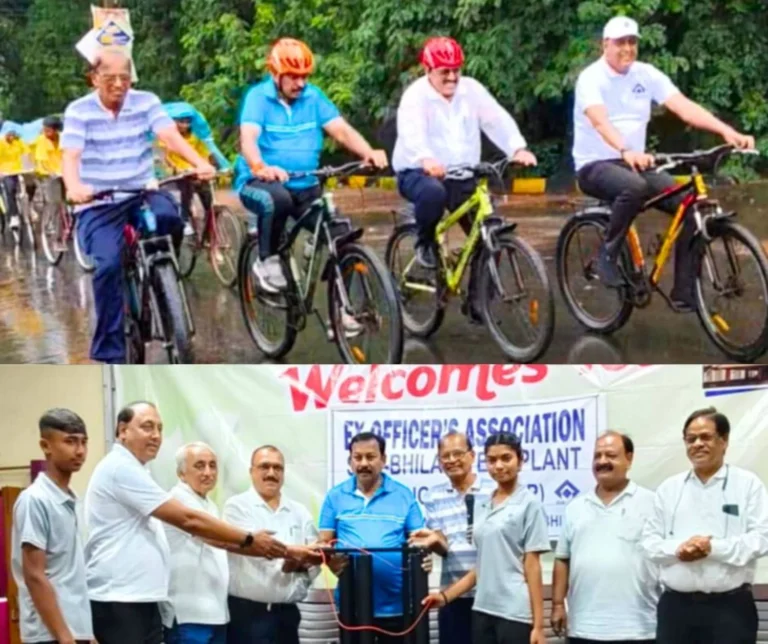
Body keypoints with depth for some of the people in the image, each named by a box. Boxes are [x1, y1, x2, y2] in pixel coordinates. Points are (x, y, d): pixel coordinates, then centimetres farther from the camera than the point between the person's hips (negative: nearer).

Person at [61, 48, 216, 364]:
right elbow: (71, 156, -15)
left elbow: (171, 136, -14)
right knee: (108, 265, -22)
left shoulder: (146, 102, 1)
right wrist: (74, 187, -38)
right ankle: (110, 353, -13)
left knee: (168, 216, -32)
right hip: (99, 204, -2)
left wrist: (199, 163, -33)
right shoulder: (79, 111, -3)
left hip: (142, 193, 2)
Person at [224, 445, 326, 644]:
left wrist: (297, 564, -15)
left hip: (287, 613, 5)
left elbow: (314, 560, 6)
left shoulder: (299, 513, 14)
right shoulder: (237, 506, 1)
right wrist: (291, 552, -23)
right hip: (247, 612, -5)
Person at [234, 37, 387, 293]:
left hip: (305, 187, 4)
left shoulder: (313, 97, 4)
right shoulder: (258, 97, -7)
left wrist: (369, 153, -27)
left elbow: (342, 130, -6)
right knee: (276, 199, -38)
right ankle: (267, 260, -16)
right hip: (260, 183, -4)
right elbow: (248, 138, -23)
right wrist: (261, 167, -45)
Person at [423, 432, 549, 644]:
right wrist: (446, 595, 10)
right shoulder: (485, 507, 15)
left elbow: (532, 566, -8)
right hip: (483, 611, 7)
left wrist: (538, 625, -11)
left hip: (516, 614, -6)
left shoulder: (529, 504, -3)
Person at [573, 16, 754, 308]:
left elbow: (684, 106, -9)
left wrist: (727, 131, -24)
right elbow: (600, 121, -30)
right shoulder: (591, 78, -12)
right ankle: (608, 256, -18)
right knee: (634, 186, -40)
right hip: (595, 165, -6)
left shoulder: (646, 74, 3)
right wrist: (626, 151, -50)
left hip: (636, 162, 6)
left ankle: (685, 293, -6)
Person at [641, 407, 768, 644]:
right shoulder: (669, 488, 13)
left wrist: (714, 548, -17)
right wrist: (676, 549, -12)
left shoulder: (747, 484, 2)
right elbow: (649, 540, 10)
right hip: (676, 605, 3)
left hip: (730, 606, -3)